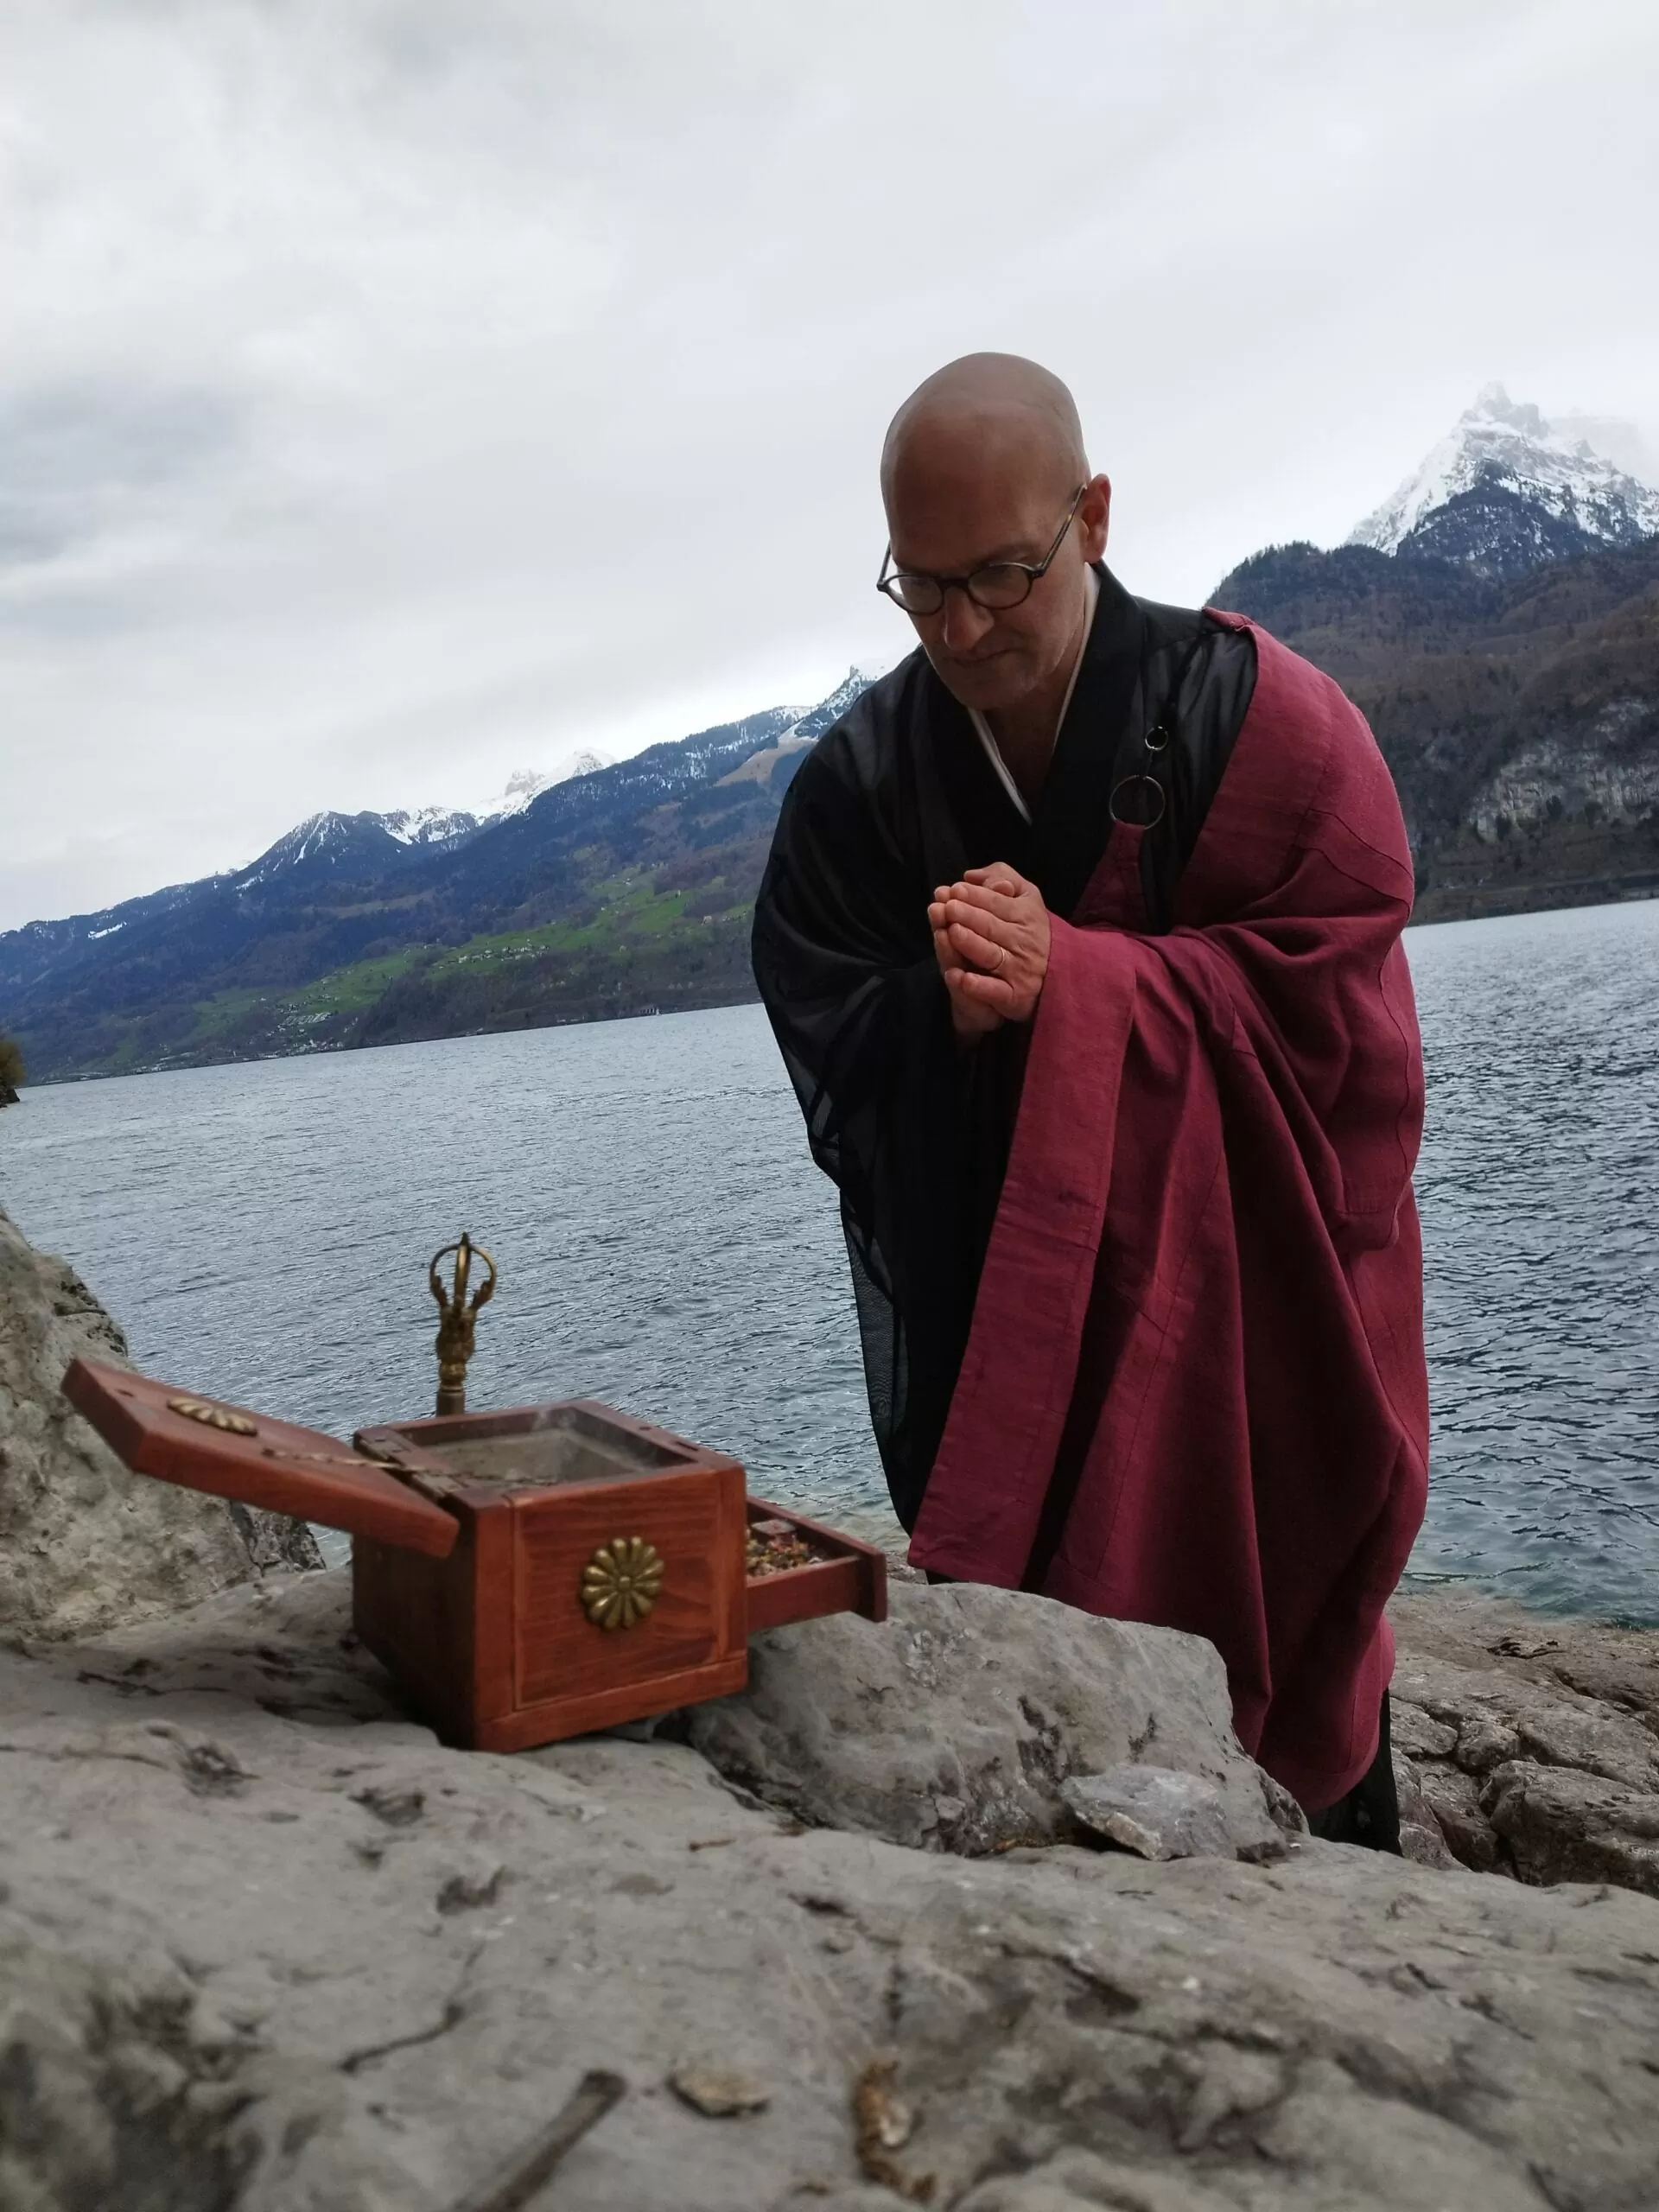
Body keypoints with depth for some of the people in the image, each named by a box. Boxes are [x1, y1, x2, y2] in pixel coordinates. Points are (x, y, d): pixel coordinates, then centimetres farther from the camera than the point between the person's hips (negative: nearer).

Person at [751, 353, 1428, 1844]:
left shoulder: (1259, 717, -10)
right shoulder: (859, 781, -2)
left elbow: (1332, 1000, -13)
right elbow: (831, 1059, -3)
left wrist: (1068, 980, -24)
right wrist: (948, 1007, -24)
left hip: (1246, 1311, -2)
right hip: (988, 1312, 2)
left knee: (1262, 1629, 6)